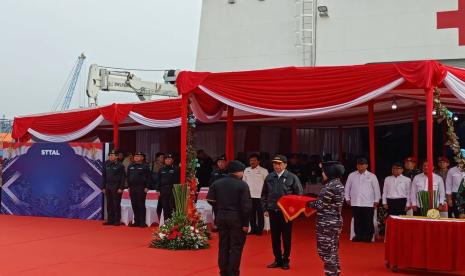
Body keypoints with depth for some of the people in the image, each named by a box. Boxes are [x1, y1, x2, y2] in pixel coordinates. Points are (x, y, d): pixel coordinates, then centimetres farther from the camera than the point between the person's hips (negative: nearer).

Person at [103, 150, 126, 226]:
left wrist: (121, 188, -14)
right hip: (108, 187, 6)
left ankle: (117, 220, 3)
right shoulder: (107, 165, 11)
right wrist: (104, 187, 10)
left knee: (116, 205, -2)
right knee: (109, 205, 8)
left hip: (116, 188, -6)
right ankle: (110, 220, 14)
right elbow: (104, 177, 15)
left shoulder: (120, 165, -6)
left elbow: (123, 177, -8)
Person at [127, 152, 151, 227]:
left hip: (141, 188, -5)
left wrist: (147, 187, -11)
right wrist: (128, 186, 12)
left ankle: (142, 222, 1)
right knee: (134, 205, 7)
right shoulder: (130, 166, 14)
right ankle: (136, 221, 14)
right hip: (132, 188, 5)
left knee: (141, 205, -3)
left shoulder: (145, 166, -2)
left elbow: (148, 177, -5)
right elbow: (128, 177, 19)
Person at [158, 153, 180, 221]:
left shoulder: (175, 169, 0)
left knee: (172, 207, -6)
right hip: (164, 190, 4)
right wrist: (158, 190, 8)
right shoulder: (162, 169, 14)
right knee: (165, 207, 5)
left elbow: (177, 180, -3)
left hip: (173, 190, -4)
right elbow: (159, 180, 16)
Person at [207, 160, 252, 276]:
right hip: (236, 219, -5)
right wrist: (246, 223, -8)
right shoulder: (242, 185, -10)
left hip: (221, 217, 5)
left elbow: (210, 199, 0)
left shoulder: (217, 183, 4)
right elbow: (246, 206, -13)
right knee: (236, 247, 3)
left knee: (223, 246, 13)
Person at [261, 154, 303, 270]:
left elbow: (299, 195, -2)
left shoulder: (292, 177, -6)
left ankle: (285, 260, 18)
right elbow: (264, 195, 11)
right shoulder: (269, 177, 4)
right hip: (273, 212, 3)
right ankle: (278, 259, 21)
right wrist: (265, 209, 6)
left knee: (286, 238, 6)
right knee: (275, 237, 9)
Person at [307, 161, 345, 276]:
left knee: (326, 250, -2)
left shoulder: (331, 186, -20)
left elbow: (320, 205, -16)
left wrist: (308, 203, -1)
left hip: (327, 223, -10)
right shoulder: (338, 184, 10)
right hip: (334, 221, 10)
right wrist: (312, 202, 12)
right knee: (332, 250, 18)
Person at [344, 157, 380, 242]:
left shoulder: (372, 176, 2)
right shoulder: (351, 175, 6)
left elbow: (376, 189, 5)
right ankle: (358, 236, 16)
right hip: (355, 203, 2)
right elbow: (347, 188, 15)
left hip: (368, 203, -2)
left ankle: (368, 237, 10)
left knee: (368, 221, 0)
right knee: (357, 221, 6)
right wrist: (347, 198, 12)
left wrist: (376, 201, 4)